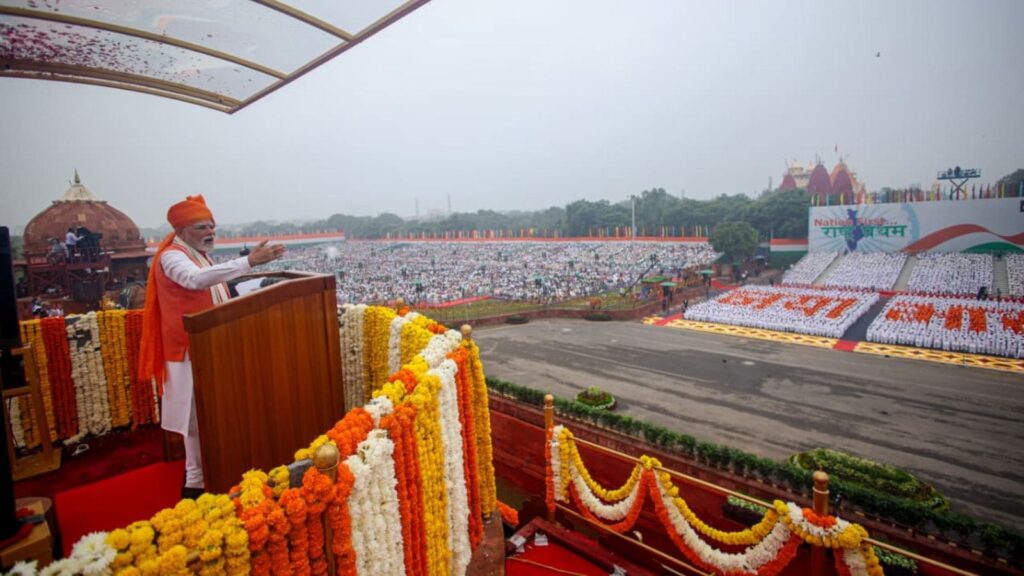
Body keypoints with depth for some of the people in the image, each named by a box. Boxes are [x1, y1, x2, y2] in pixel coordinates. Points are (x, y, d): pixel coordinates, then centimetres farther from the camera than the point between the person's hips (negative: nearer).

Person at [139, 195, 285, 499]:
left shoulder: (198, 254, 12)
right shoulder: (173, 256, -18)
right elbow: (196, 280, -42)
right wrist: (248, 262, -49)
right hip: (191, 349, -9)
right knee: (199, 415, -2)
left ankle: (207, 470, 33)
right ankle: (196, 480, 11)